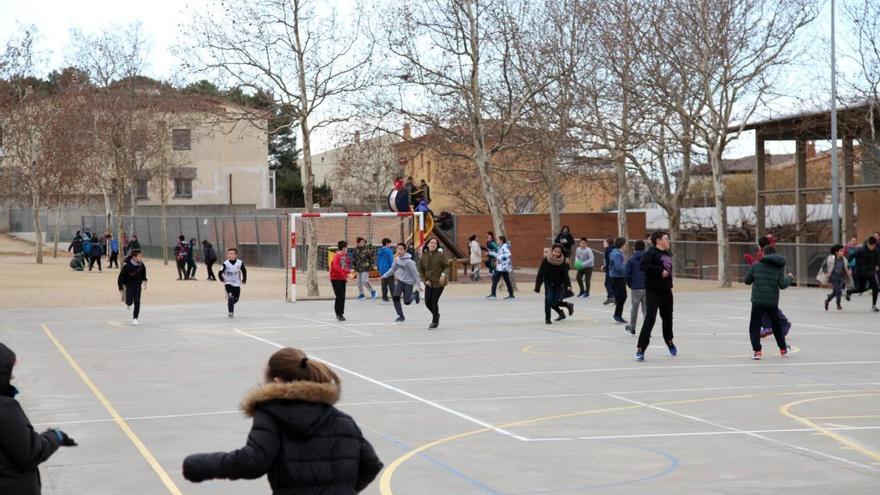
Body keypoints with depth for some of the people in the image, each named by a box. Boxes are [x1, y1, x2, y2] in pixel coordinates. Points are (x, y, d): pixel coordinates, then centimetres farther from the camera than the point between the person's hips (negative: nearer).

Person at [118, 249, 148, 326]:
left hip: (137, 285, 3)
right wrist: (121, 289, -16)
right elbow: (120, 277, -17)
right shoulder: (127, 266, -25)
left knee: (137, 301, -6)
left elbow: (143, 273, 10)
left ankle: (135, 318, 6)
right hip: (129, 284, -3)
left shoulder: (141, 265, -13)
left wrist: (144, 281, -6)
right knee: (129, 302, -9)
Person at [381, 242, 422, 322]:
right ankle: (401, 316, 2)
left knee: (407, 302, -1)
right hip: (400, 281, 5)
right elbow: (392, 269, 12)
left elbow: (415, 273, -19)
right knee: (395, 297, -11)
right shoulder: (396, 259, -4)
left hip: (408, 282, -5)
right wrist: (384, 276, 3)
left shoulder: (409, 262, -24)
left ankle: (415, 294, 32)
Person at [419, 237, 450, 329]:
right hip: (429, 283, 4)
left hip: (438, 283, -4)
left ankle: (435, 322, 10)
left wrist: (443, 274, -22)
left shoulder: (440, 255, -10)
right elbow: (420, 269, 8)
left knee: (434, 301, -8)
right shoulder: (423, 256, 0)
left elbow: (447, 266, -4)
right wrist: (425, 280, -3)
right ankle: (436, 315, 34)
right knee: (427, 302, 4)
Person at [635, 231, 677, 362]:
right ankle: (640, 349, -12)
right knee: (650, 319, -14)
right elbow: (644, 266, -26)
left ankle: (669, 342, 45)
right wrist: (660, 271, -26)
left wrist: (670, 282, 15)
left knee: (668, 318, 21)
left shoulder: (668, 254, 11)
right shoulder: (651, 252, -13)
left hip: (666, 291, 8)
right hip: (653, 291, -8)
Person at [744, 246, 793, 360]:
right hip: (773, 302, 2)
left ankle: (756, 350, -8)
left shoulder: (756, 265, -2)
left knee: (755, 326, 5)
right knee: (776, 325, 20)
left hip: (758, 301, -2)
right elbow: (782, 285, -3)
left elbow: (747, 281, 2)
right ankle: (783, 349, 32)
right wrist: (789, 278, 17)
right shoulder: (779, 268, 1)